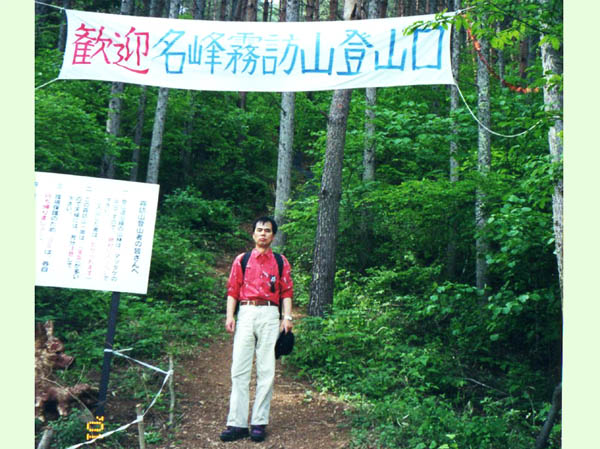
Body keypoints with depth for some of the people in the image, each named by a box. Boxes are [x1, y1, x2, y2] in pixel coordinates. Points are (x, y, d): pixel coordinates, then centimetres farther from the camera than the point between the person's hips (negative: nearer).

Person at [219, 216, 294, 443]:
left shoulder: (281, 262, 13)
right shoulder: (241, 260, 14)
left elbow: (286, 292, 8)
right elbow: (232, 290, 9)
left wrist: (287, 317, -3)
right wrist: (230, 316, -3)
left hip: (269, 315, 0)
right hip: (245, 314, 1)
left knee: (266, 370, 0)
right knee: (239, 369, -2)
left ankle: (259, 422, 7)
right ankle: (237, 423, 2)